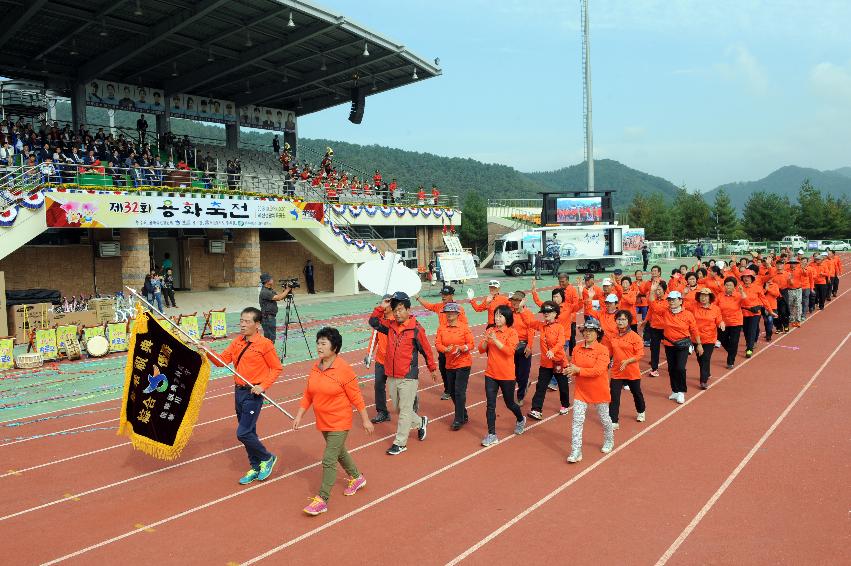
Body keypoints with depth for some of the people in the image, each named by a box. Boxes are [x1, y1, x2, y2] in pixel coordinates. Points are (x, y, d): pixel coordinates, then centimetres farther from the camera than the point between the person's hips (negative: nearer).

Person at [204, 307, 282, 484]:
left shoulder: (264, 344, -14)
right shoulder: (237, 341, 6)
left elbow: (277, 368, -9)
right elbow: (222, 360, 6)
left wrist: (263, 386, -18)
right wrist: (210, 353, -12)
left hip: (253, 394, -7)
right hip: (239, 391, 7)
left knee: (243, 433, -9)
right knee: (248, 432, 15)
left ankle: (267, 458, 14)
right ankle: (256, 468, 29)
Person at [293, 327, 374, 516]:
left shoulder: (344, 369, -20)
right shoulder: (315, 367, -1)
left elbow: (356, 397, -14)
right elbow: (308, 395, 8)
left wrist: (365, 419, -10)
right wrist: (299, 415, 4)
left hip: (339, 423, -7)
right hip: (322, 421, 7)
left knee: (328, 460, -7)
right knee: (339, 452, 24)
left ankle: (322, 500, 4)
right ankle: (356, 478, 48)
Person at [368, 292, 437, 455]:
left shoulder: (416, 329, -12)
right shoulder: (390, 326, 5)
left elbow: (426, 350, -3)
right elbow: (373, 321, 15)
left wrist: (433, 369, 6)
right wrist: (382, 308, 3)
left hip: (408, 377, -6)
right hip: (392, 376, 7)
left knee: (405, 410, 1)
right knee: (398, 408, 18)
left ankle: (400, 443, 11)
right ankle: (420, 422, 41)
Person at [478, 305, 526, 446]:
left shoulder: (511, 332, -9)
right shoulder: (490, 330, 4)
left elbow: (510, 351, -21)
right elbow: (481, 349, 0)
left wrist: (495, 340, -27)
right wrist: (486, 340, -19)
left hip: (507, 375, -3)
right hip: (490, 374, 3)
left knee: (509, 403, 15)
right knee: (491, 405, 0)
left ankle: (521, 420, 44)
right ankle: (491, 435, 7)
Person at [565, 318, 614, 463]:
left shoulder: (602, 350, -16)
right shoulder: (577, 348, 0)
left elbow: (598, 370, -24)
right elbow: (573, 366, 6)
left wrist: (578, 370, -26)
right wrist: (571, 370, -18)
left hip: (599, 390, -3)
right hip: (581, 390, 3)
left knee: (604, 418, 17)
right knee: (577, 420, -2)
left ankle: (609, 441, 44)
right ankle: (576, 452, 1)